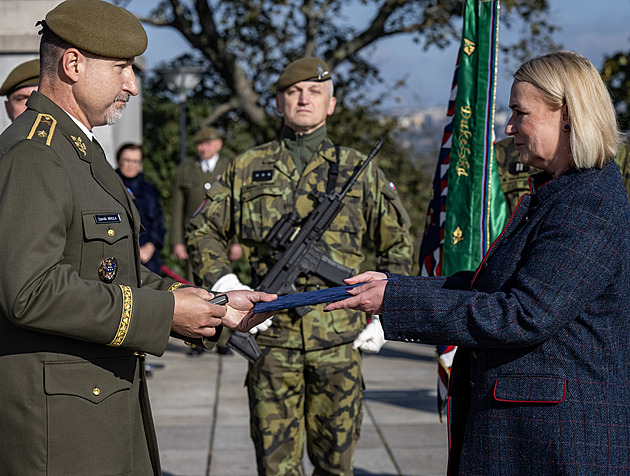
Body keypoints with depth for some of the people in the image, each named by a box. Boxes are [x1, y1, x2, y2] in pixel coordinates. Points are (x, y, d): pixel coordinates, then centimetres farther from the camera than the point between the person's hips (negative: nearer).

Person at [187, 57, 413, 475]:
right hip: (271, 335, 0)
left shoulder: (360, 170, 8)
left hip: (340, 342, 0)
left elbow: (398, 245, 15)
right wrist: (223, 282, 0)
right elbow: (204, 230, 16)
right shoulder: (248, 169, 8)